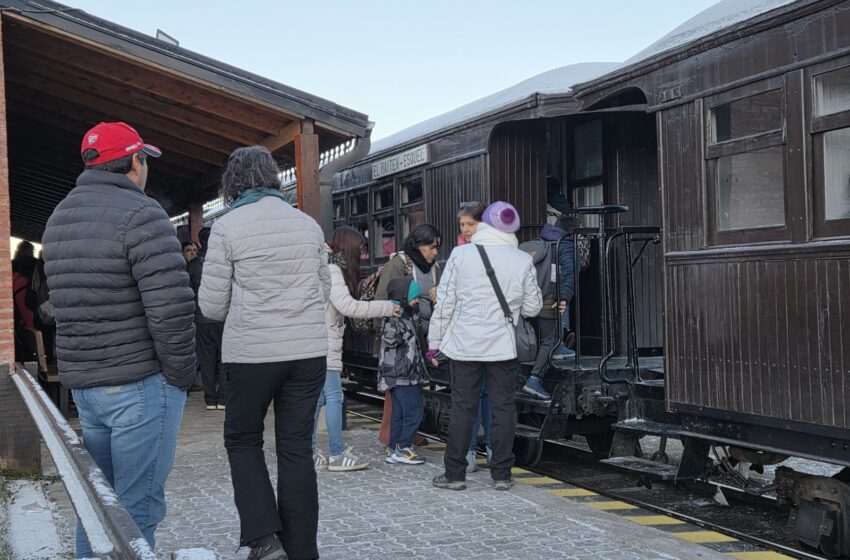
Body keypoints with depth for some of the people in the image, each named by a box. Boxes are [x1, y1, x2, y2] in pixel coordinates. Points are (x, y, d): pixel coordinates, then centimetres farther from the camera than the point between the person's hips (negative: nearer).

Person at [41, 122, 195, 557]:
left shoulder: (59, 218, 14)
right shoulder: (140, 214, -13)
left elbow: (62, 306, 17)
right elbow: (170, 306, -21)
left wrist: (85, 364, 18)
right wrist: (180, 374, -10)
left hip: (81, 382, 8)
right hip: (140, 384, -8)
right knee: (137, 507, -2)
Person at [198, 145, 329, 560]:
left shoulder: (227, 227, -6)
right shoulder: (309, 225, 6)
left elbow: (211, 306, -3)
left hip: (251, 353, -3)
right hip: (309, 351, 3)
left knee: (243, 440, 15)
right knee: (297, 449, 9)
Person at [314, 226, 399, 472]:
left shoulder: (330, 269, 18)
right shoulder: (332, 271, -12)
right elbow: (348, 306, -18)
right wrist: (386, 308, -11)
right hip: (324, 344, -10)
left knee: (318, 397, 10)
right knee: (334, 396, -5)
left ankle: (309, 452, 13)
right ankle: (337, 454, 0)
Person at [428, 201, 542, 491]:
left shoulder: (461, 255, -4)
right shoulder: (522, 261, -1)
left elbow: (445, 302, -1)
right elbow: (532, 307, 6)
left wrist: (435, 341, 8)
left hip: (465, 344, 0)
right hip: (504, 346, 1)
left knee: (462, 407, 5)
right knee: (503, 407, 7)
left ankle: (454, 473, 10)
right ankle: (501, 474, 10)